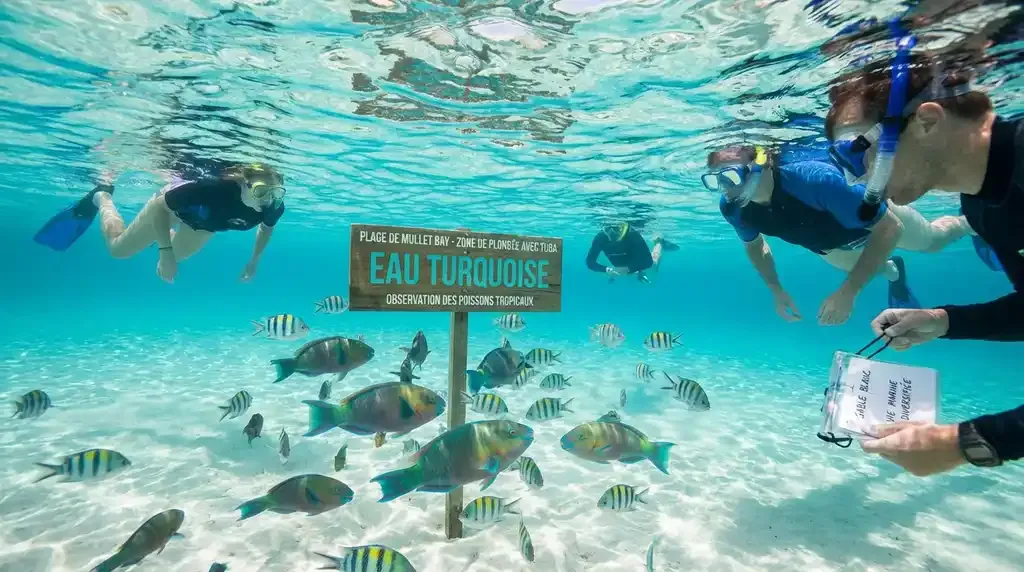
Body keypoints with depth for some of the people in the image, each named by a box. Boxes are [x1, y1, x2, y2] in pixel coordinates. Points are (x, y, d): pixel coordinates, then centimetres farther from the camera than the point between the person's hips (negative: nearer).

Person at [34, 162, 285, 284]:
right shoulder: (215, 187, -45)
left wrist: (255, 261, -7)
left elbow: (267, 228, -6)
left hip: (204, 223, 4)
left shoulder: (272, 207, -33)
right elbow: (160, 205, -31)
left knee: (178, 253, 32)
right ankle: (100, 196, 42)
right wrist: (165, 253, -36)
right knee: (117, 247, 19)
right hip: (176, 201, -4)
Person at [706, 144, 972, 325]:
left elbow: (890, 227, -39)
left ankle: (969, 224, 61)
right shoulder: (732, 208, -33)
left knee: (932, 240, 29)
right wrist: (776, 290, -12)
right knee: (857, 268, 32)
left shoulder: (813, 178, -48)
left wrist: (848, 292, -45)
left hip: (874, 214, -3)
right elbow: (754, 244, -8)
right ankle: (893, 271, 63)